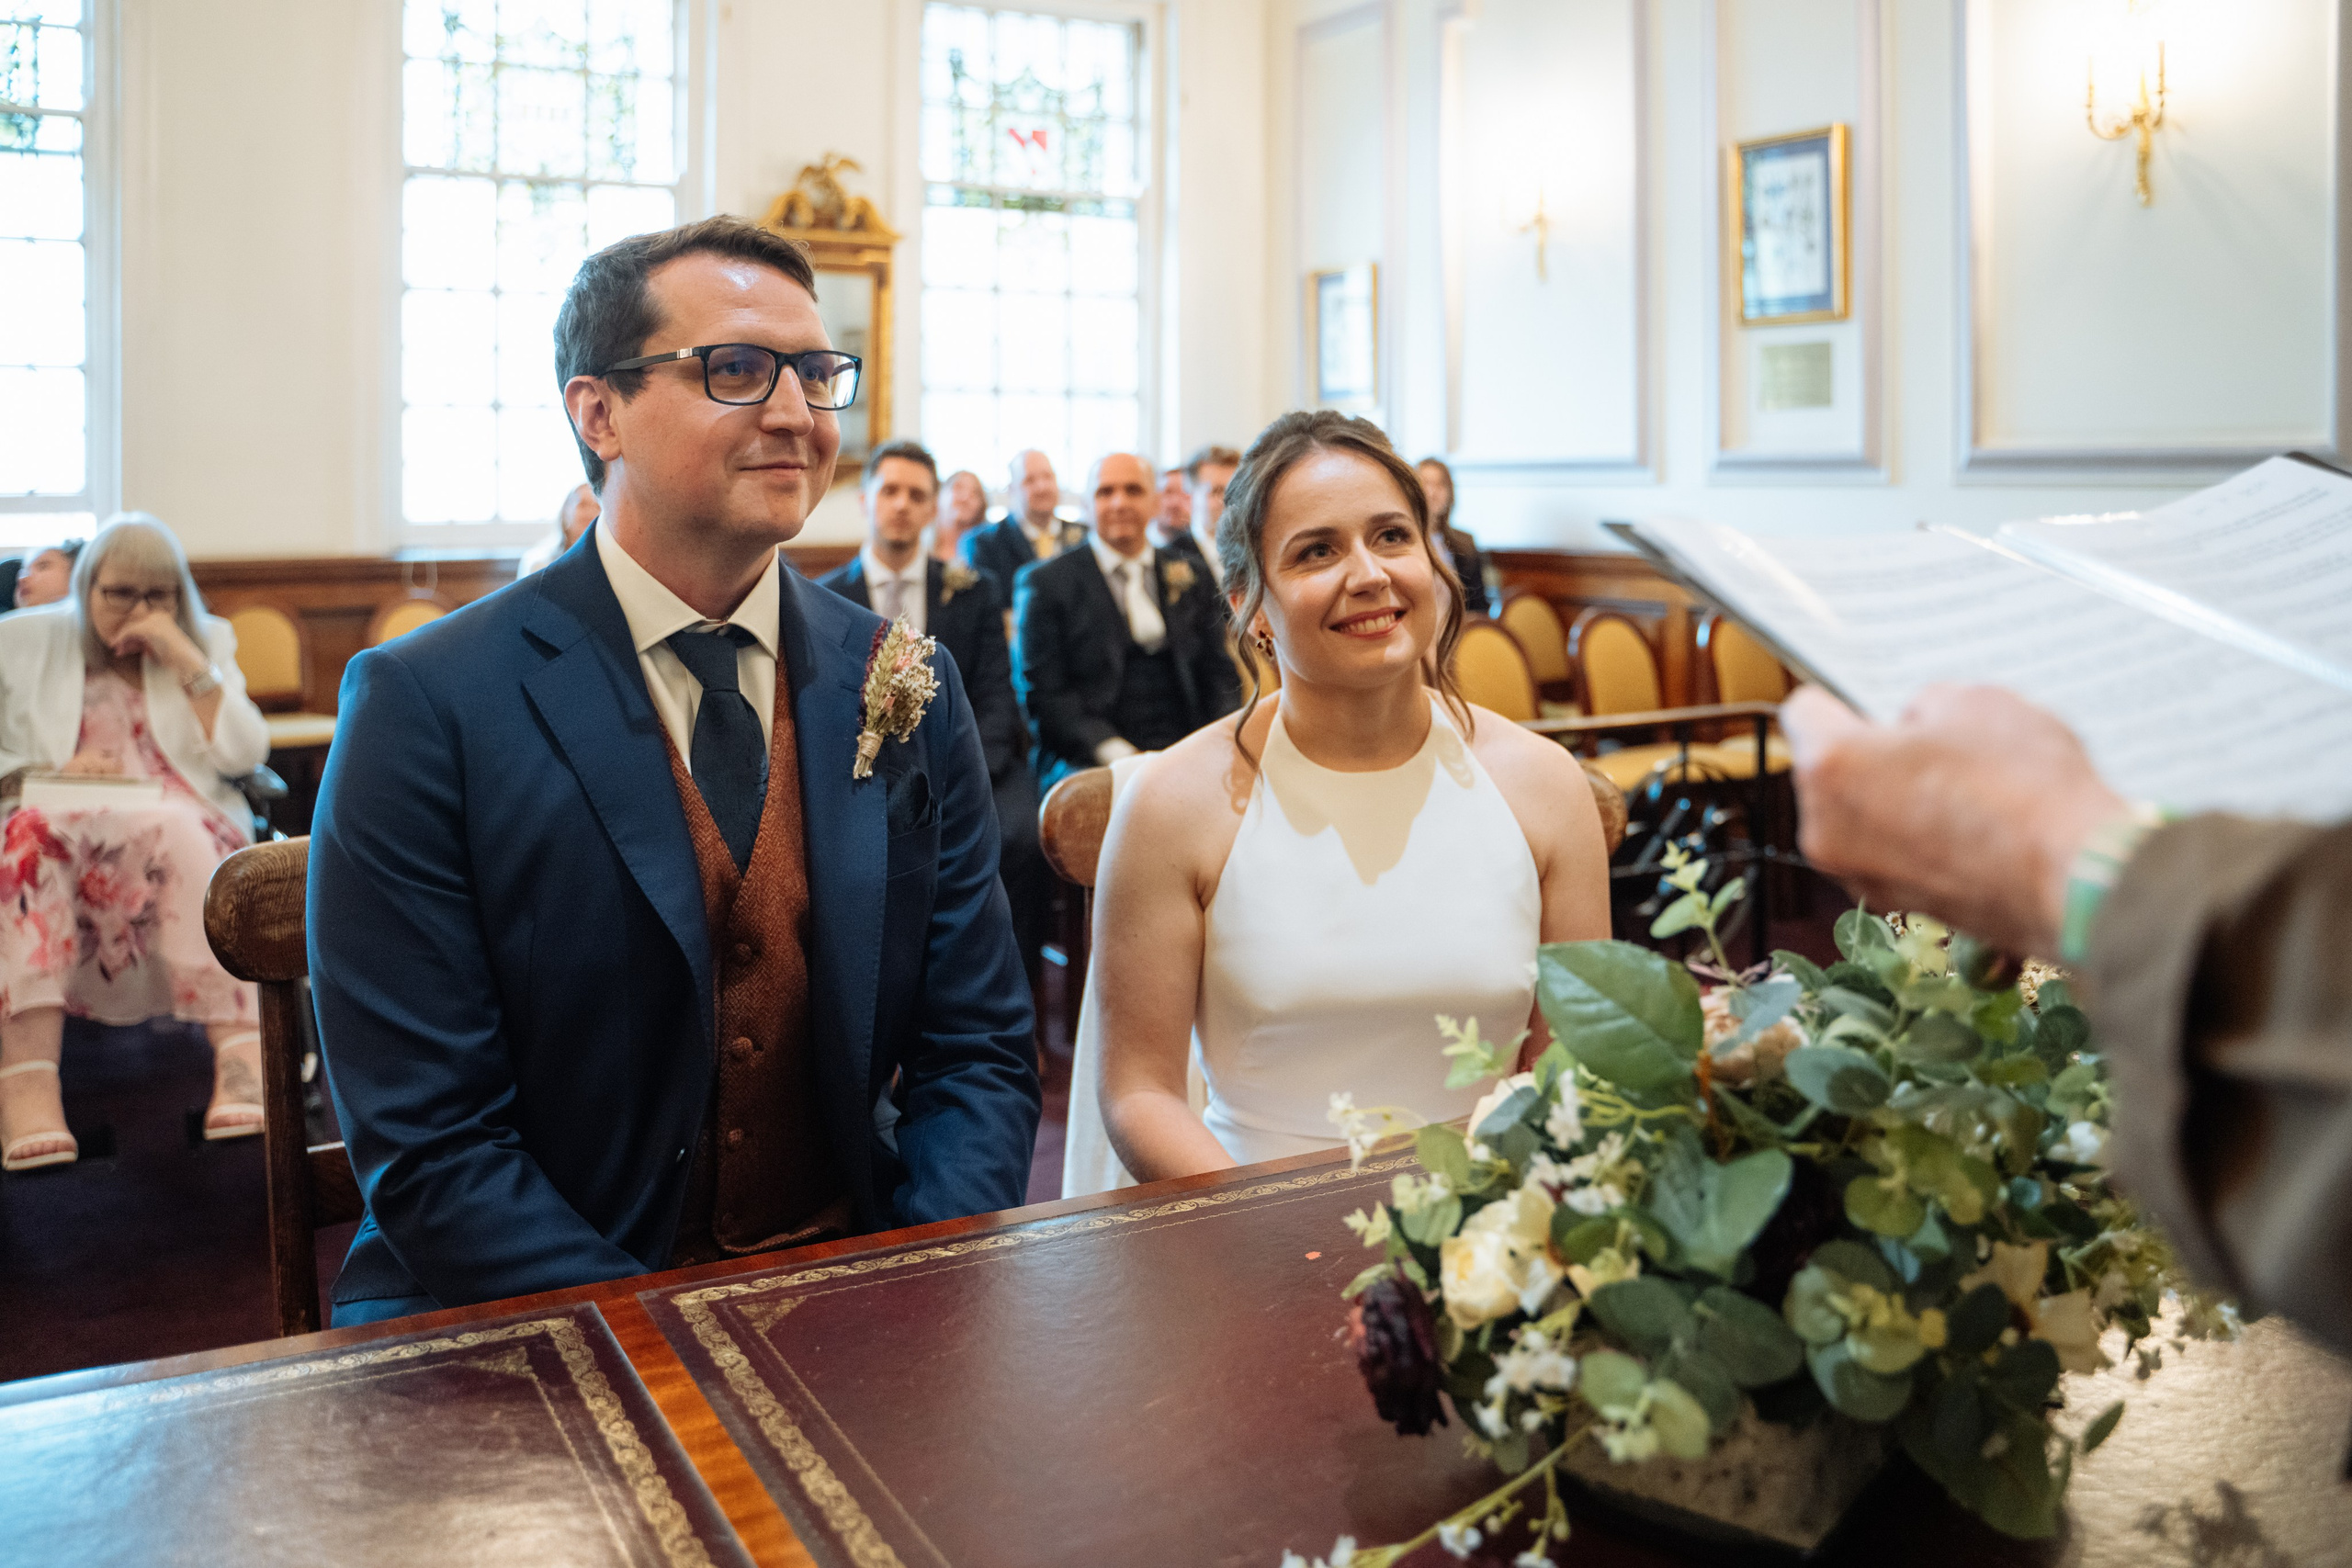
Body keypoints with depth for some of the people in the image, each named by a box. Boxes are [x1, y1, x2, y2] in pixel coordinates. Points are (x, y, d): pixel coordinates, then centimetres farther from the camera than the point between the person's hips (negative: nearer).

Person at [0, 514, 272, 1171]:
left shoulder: (207, 642, 19)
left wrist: (186, 661, -2)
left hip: (185, 835, 0)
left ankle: (242, 1055, -48)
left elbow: (243, 755, 5)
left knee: (173, 829, -36)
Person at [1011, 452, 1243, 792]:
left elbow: (1219, 674, 19)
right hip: (1086, 765, -4)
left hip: (1184, 761, 4)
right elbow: (1041, 692, -2)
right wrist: (1114, 751, -16)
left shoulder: (1189, 579, 19)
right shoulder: (1043, 582, 6)